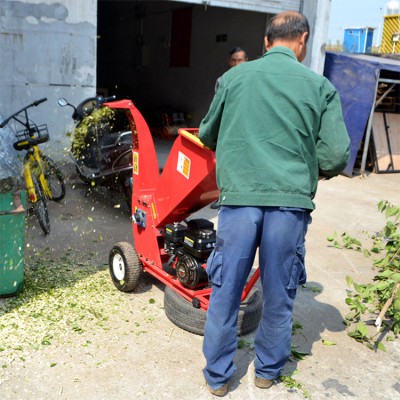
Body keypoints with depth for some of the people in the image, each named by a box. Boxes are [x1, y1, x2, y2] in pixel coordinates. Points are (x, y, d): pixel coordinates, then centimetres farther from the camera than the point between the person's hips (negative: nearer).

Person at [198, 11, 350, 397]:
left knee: (225, 291, 12)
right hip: (290, 202, 0)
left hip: (239, 198, 1)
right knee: (279, 294, 16)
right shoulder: (320, 86, 4)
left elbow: (207, 136, 17)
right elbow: (336, 156, 0)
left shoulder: (233, 77, 7)